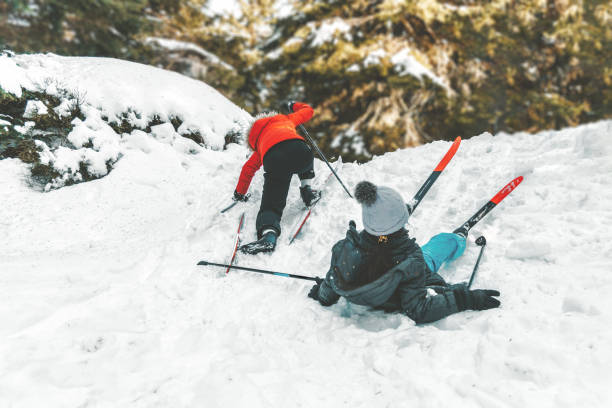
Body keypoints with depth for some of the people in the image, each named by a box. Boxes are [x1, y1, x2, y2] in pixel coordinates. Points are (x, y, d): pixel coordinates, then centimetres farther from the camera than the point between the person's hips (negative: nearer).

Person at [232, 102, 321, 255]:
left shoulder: (259, 146, 39)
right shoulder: (285, 119, 38)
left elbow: (248, 169, 37)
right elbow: (308, 110, 49)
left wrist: (240, 193, 50)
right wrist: (294, 106, 71)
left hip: (274, 161, 0)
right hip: (297, 149, 0)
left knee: (271, 204, 0)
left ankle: (268, 234, -28)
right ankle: (307, 191, 24)